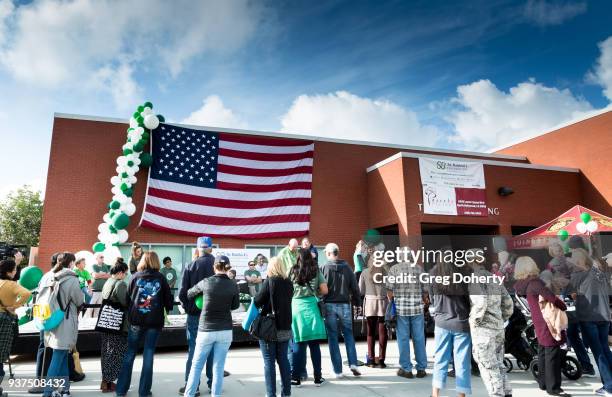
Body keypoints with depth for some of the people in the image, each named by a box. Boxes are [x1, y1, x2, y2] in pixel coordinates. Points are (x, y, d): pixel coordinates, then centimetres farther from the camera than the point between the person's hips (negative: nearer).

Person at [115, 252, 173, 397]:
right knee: (148, 354, 7)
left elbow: (128, 297, 6)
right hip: (155, 321, -1)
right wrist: (167, 309, 18)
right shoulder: (161, 278, -3)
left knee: (130, 353, 15)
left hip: (136, 320, 1)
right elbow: (168, 299, -1)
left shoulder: (135, 276, 1)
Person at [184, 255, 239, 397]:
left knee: (196, 365, 14)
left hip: (206, 330, -1)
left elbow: (189, 294, 10)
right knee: (218, 367, 9)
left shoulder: (206, 282, -8)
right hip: (225, 330, 1)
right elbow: (235, 305, 9)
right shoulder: (233, 285, -4)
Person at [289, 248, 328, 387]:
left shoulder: (292, 271, 3)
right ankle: (318, 377, 13)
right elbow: (324, 291, 2)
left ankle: (296, 377, 11)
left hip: (296, 306, 0)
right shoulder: (316, 271, 4)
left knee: (298, 344, 6)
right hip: (311, 306, 0)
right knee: (314, 344, 6)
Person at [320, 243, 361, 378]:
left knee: (333, 337, 6)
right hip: (344, 305, 2)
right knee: (348, 334, 14)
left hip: (329, 305, -1)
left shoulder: (324, 268, -5)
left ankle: (338, 370, 9)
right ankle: (353, 363, 2)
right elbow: (354, 287, 3)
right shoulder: (347, 267, 1)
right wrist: (357, 302, 12)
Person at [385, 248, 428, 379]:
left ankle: (406, 369, 11)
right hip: (417, 308, 2)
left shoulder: (394, 269, -2)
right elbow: (425, 290, 5)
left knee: (403, 339, 5)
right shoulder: (419, 268, 4)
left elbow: (389, 290, -4)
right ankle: (421, 369, 16)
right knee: (419, 339, 9)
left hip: (400, 308, -2)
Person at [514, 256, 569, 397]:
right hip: (547, 322, -9)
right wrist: (563, 306, -6)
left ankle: (543, 382, 27)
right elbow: (550, 297, -25)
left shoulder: (523, 285, 7)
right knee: (552, 355, -3)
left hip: (540, 324, 9)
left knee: (542, 354, 18)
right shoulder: (534, 283, -21)